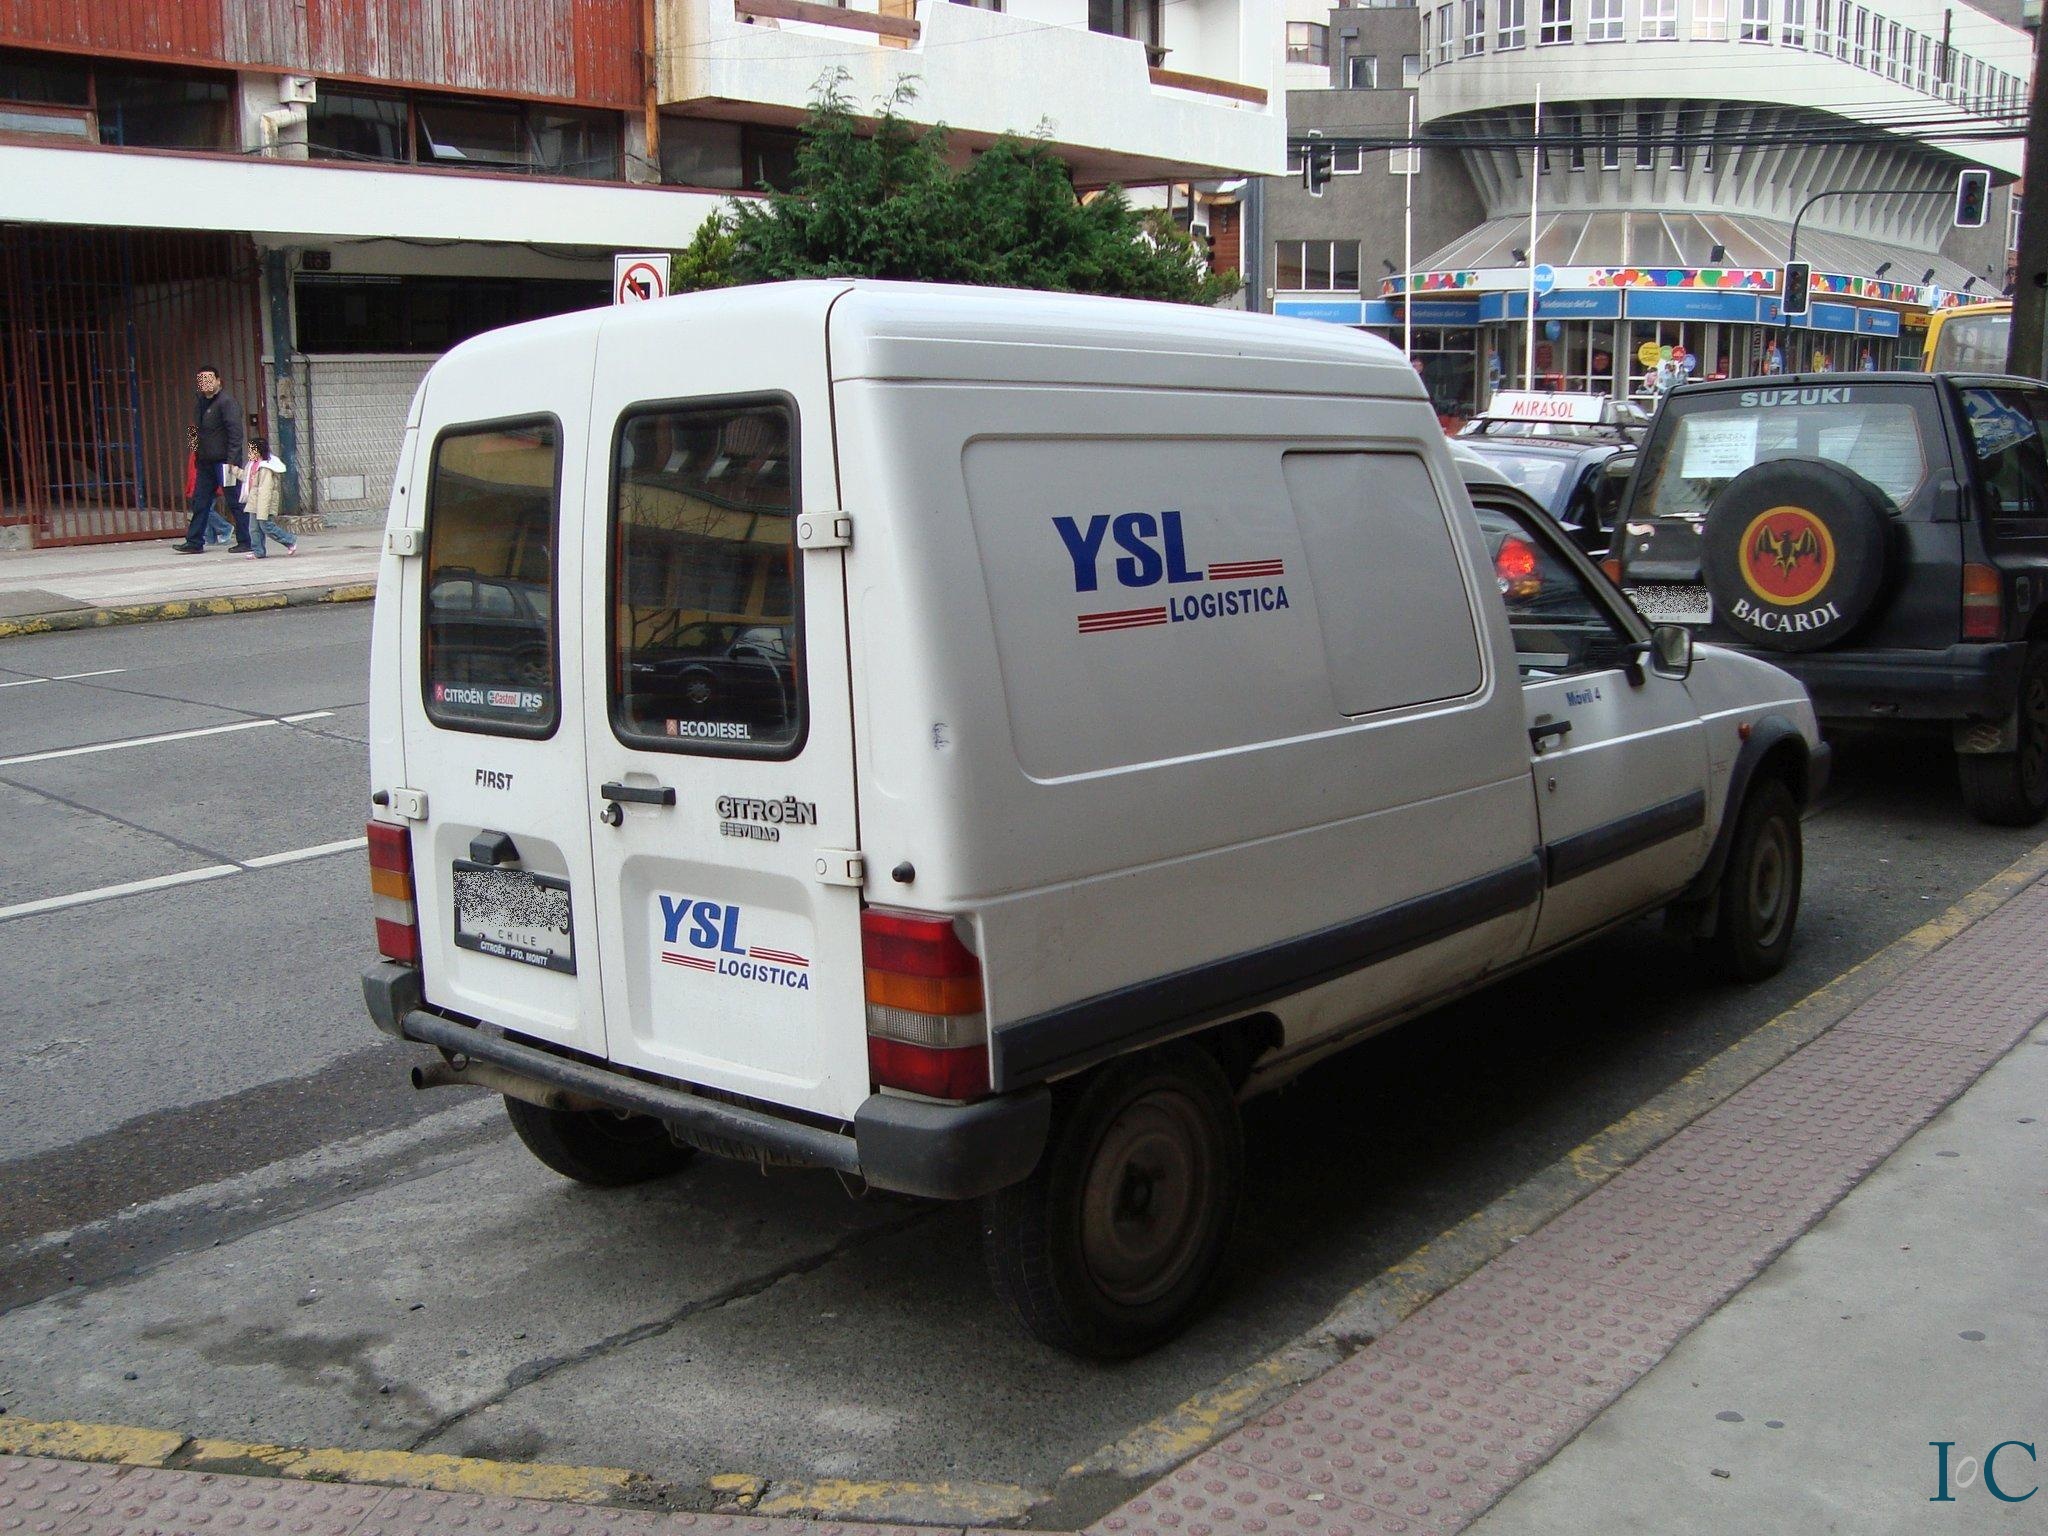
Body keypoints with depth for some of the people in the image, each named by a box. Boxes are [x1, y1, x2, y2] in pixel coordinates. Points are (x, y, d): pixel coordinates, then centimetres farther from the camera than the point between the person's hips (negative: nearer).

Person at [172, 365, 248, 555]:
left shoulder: (226, 401, -10)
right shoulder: (200, 402, 16)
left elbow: (235, 432, -17)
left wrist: (232, 460, -22)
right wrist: (192, 436, 10)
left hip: (224, 461, -8)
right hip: (205, 461, 9)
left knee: (236, 502, -2)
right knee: (200, 501, 8)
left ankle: (245, 542, 4)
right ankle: (194, 542, 13)